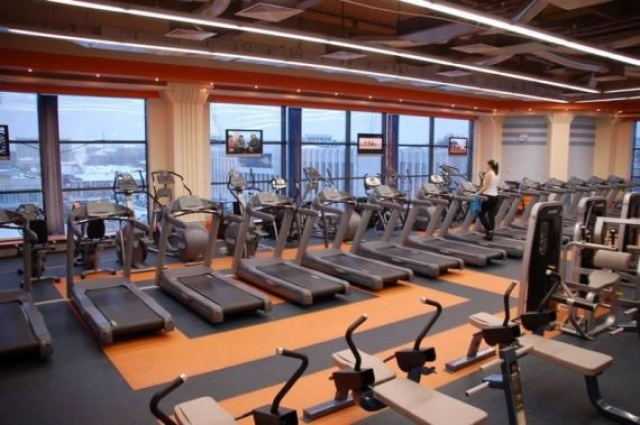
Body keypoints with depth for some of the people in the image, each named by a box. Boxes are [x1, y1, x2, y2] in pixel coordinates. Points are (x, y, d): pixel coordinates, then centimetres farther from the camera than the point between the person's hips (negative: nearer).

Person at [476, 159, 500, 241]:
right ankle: (490, 235, 8)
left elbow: (485, 187, -17)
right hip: (495, 197, 8)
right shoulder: (497, 175, 14)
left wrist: (477, 193, -12)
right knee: (492, 216, 7)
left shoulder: (488, 174, -12)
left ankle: (489, 230, -5)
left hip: (488, 196, -8)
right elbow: (495, 187, 17)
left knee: (481, 214, 4)